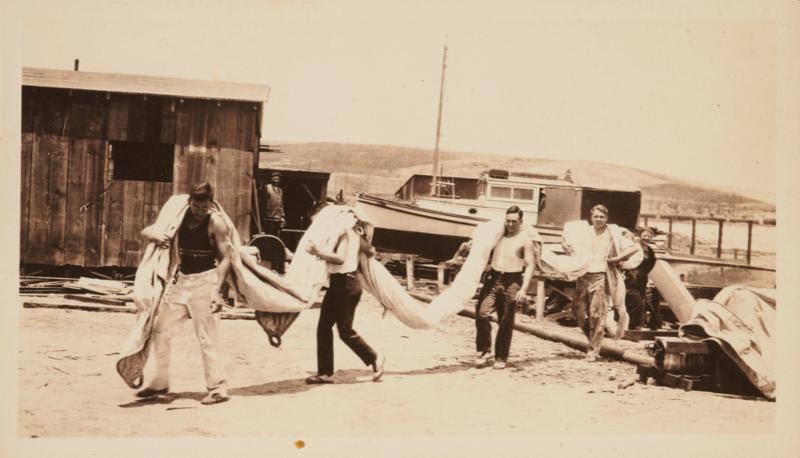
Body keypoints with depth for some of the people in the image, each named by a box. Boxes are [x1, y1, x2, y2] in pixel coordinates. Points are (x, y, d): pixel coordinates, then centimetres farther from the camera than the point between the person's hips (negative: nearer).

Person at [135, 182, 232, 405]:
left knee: (207, 336, -7)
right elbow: (145, 231, 3)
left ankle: (218, 388, 2)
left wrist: (217, 290, -21)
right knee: (159, 330, 9)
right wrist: (155, 236, -22)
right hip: (181, 279, 6)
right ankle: (160, 383, 23)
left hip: (205, 280, -6)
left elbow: (225, 258, -12)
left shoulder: (216, 222, -10)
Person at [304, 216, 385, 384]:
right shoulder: (353, 234, 12)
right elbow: (371, 251, 19)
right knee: (324, 327, 7)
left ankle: (374, 357, 14)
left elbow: (340, 258, -28)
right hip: (337, 284, 10)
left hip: (346, 284, -10)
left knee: (345, 330, -3)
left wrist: (318, 252, -36)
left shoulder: (345, 233, -15)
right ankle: (325, 373, 11)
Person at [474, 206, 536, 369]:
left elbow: (530, 266, -7)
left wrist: (523, 289, -16)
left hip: (512, 281, -4)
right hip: (493, 277, 4)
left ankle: (501, 357, 12)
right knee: (482, 312, -12)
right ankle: (484, 350, 0)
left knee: (506, 321, 1)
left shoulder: (525, 239, -3)